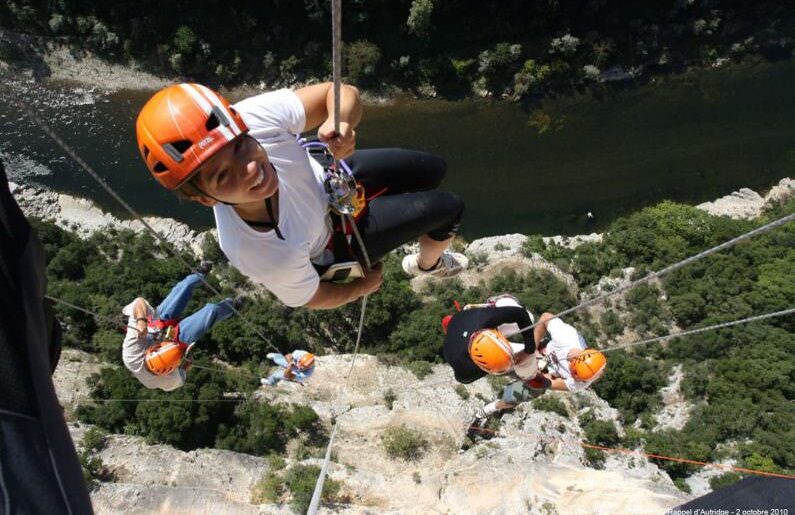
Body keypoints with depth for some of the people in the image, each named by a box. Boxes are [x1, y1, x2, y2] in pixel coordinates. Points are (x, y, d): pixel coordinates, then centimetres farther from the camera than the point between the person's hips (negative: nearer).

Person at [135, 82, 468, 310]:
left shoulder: (252, 116, -38)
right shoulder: (266, 258, -43)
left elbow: (342, 92, -23)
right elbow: (312, 298, -20)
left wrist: (340, 123, -46)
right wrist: (364, 286, -3)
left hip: (328, 178, 5)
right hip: (330, 246, -4)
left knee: (433, 170, 17)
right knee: (449, 209, -1)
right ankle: (428, 265, 35)